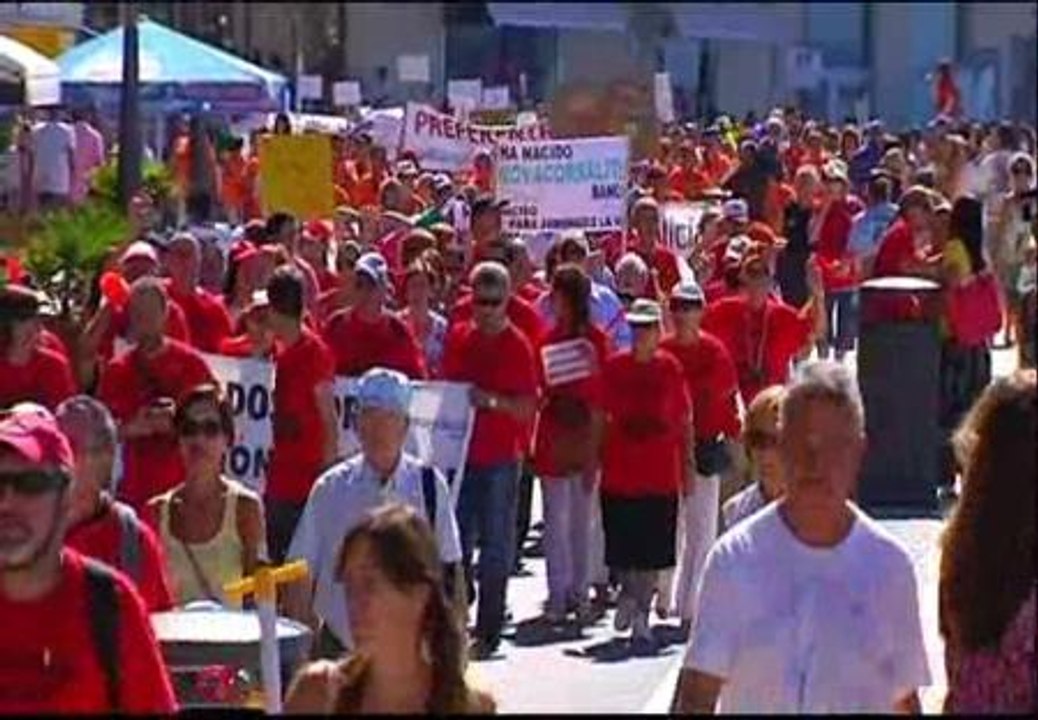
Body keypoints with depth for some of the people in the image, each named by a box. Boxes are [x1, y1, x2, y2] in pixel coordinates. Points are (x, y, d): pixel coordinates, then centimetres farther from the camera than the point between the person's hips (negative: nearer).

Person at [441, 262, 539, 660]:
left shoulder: (517, 346, -4)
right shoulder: (458, 339, 9)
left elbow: (528, 409, -8)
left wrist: (492, 401, -24)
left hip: (500, 458, -4)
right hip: (460, 452, 4)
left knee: (495, 545, 1)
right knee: (456, 542, 7)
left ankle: (488, 633, 5)